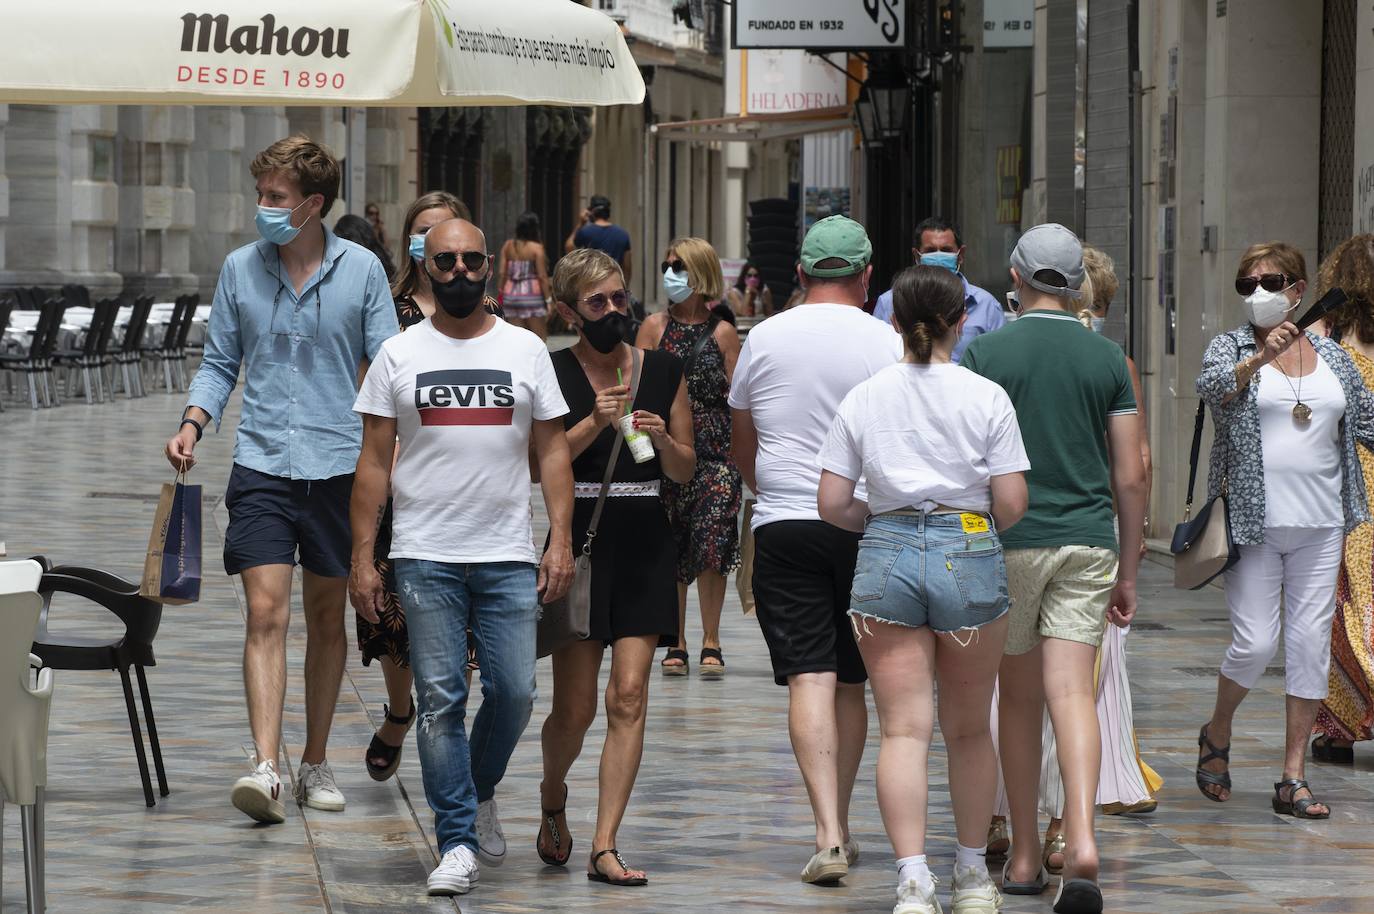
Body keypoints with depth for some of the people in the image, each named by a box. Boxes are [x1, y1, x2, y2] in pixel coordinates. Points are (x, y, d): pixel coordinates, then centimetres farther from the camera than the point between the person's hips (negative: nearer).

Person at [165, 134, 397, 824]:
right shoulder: (240, 269, 4)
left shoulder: (361, 269, 0)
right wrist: (194, 423, -6)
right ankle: (265, 767, -19)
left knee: (327, 616, 10)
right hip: (262, 463, 0)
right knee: (266, 613, -12)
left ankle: (315, 764, 22)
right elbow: (220, 362, 11)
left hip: (339, 463, 0)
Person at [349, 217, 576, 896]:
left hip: (509, 558, 1)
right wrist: (362, 557, -2)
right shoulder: (399, 356, 6)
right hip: (426, 557, -1)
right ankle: (458, 843, 1)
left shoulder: (525, 350, 8)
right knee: (440, 702, -3)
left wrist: (560, 540, -3)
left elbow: (552, 451, 8)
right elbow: (374, 463, 5)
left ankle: (479, 790, 25)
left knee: (514, 693, -3)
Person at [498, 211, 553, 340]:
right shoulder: (536, 248, -7)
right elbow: (542, 277, -8)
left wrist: (501, 293, 13)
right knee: (539, 339, 2)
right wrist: (548, 299, -4)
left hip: (511, 295, 4)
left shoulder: (508, 246, 5)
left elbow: (501, 273, 5)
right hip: (532, 295, -4)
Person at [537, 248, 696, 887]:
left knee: (629, 696, -7)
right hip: (580, 539, -2)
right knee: (574, 707, -1)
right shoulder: (551, 374, -1)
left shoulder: (663, 372, 7)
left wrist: (662, 438, -9)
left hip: (644, 545, 2)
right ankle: (552, 799, 32)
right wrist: (595, 423, -19)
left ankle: (604, 848, -6)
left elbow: (685, 470, 12)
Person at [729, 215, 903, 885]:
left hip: (783, 526, 0)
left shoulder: (764, 339, 3)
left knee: (809, 678, -6)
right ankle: (839, 827, 20)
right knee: (850, 681, 12)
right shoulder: (888, 345, -3)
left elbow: (741, 446, 15)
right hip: (867, 528, 0)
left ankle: (828, 835, -19)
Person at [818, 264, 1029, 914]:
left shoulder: (863, 399, 4)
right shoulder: (986, 397, -2)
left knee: (903, 730, -2)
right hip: (970, 555, -1)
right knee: (969, 729, 14)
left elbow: (832, 505, 3)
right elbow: (1012, 505, -5)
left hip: (887, 555, 1)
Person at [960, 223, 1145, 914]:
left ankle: (1024, 856, 15)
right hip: (1087, 541, 1)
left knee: (1018, 699, 10)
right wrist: (1128, 572, 12)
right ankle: (1081, 841, -24)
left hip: (1009, 541, -1)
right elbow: (1130, 477, 4)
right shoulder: (1107, 359, 4)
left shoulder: (985, 353, -3)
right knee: (1071, 693, -4)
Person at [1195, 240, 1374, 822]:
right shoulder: (1232, 346, 2)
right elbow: (1211, 386, -19)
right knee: (1255, 643, -7)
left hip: (1321, 523, 3)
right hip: (1255, 520, -3)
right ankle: (1217, 735, 23)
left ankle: (1294, 778, 6)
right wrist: (1259, 358, -35)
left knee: (1311, 643, 1)